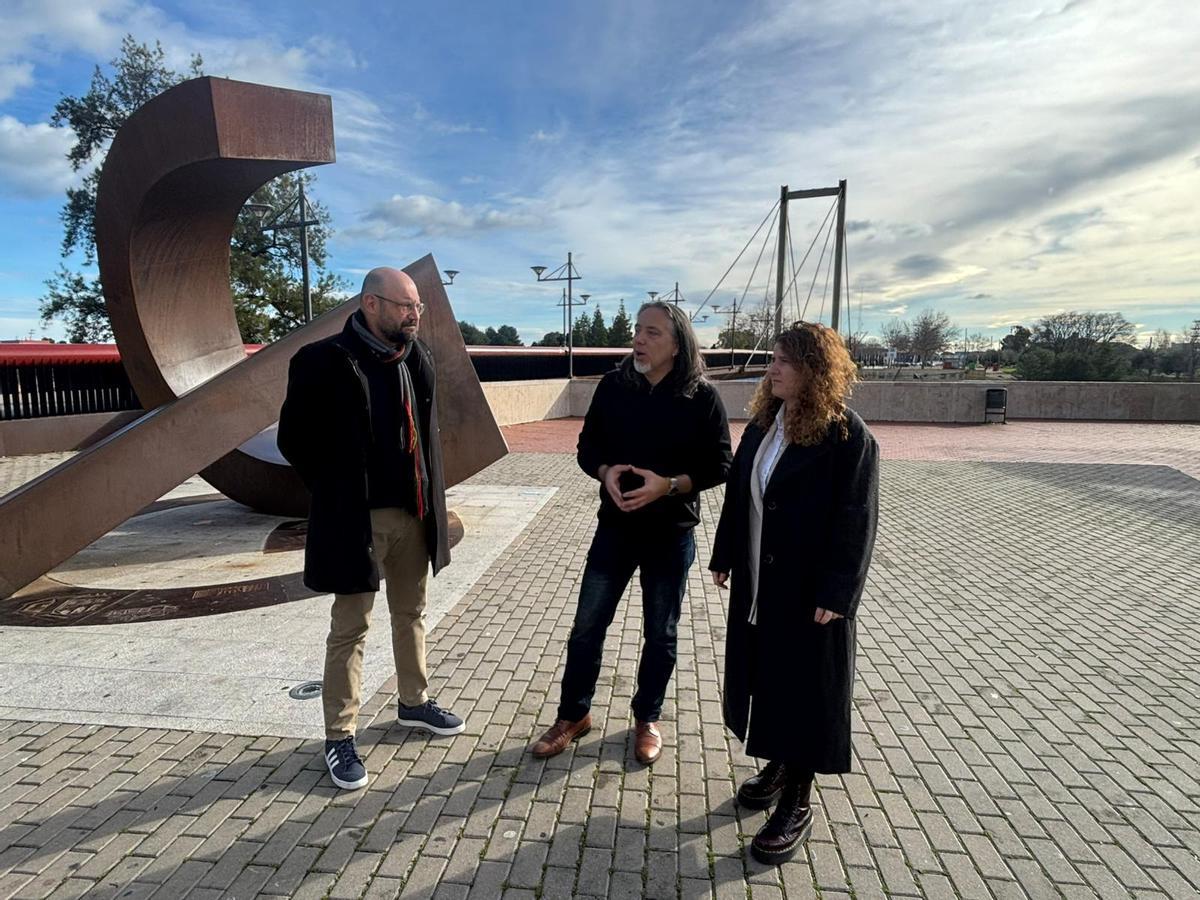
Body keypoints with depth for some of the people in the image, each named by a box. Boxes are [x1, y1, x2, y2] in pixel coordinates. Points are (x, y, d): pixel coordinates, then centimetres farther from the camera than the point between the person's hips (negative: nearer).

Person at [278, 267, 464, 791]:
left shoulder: (418, 361, 5)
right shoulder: (324, 362, -14)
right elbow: (294, 438, -7)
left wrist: (429, 498, 9)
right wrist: (338, 496, -3)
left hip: (413, 513, 6)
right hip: (357, 520, -6)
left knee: (411, 614, 20)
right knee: (350, 630, 5)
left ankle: (414, 703, 38)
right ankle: (339, 737, 20)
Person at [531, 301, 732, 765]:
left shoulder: (702, 397, -9)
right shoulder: (612, 386, -2)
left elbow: (720, 465, -7)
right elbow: (587, 448, 4)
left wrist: (669, 485, -22)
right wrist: (606, 472, -18)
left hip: (672, 533, -2)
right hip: (614, 527, 2)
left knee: (660, 634, 13)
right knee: (587, 627, 8)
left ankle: (647, 720, 34)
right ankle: (573, 715, 29)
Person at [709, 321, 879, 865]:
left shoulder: (848, 437, -15)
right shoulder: (762, 424, 6)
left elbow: (856, 521, -16)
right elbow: (738, 495, 10)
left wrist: (836, 595, -18)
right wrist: (724, 557, 11)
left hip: (809, 590, -7)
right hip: (756, 584, 7)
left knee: (805, 687, 5)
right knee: (764, 674, 18)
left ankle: (797, 804, 21)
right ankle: (779, 764, 40)